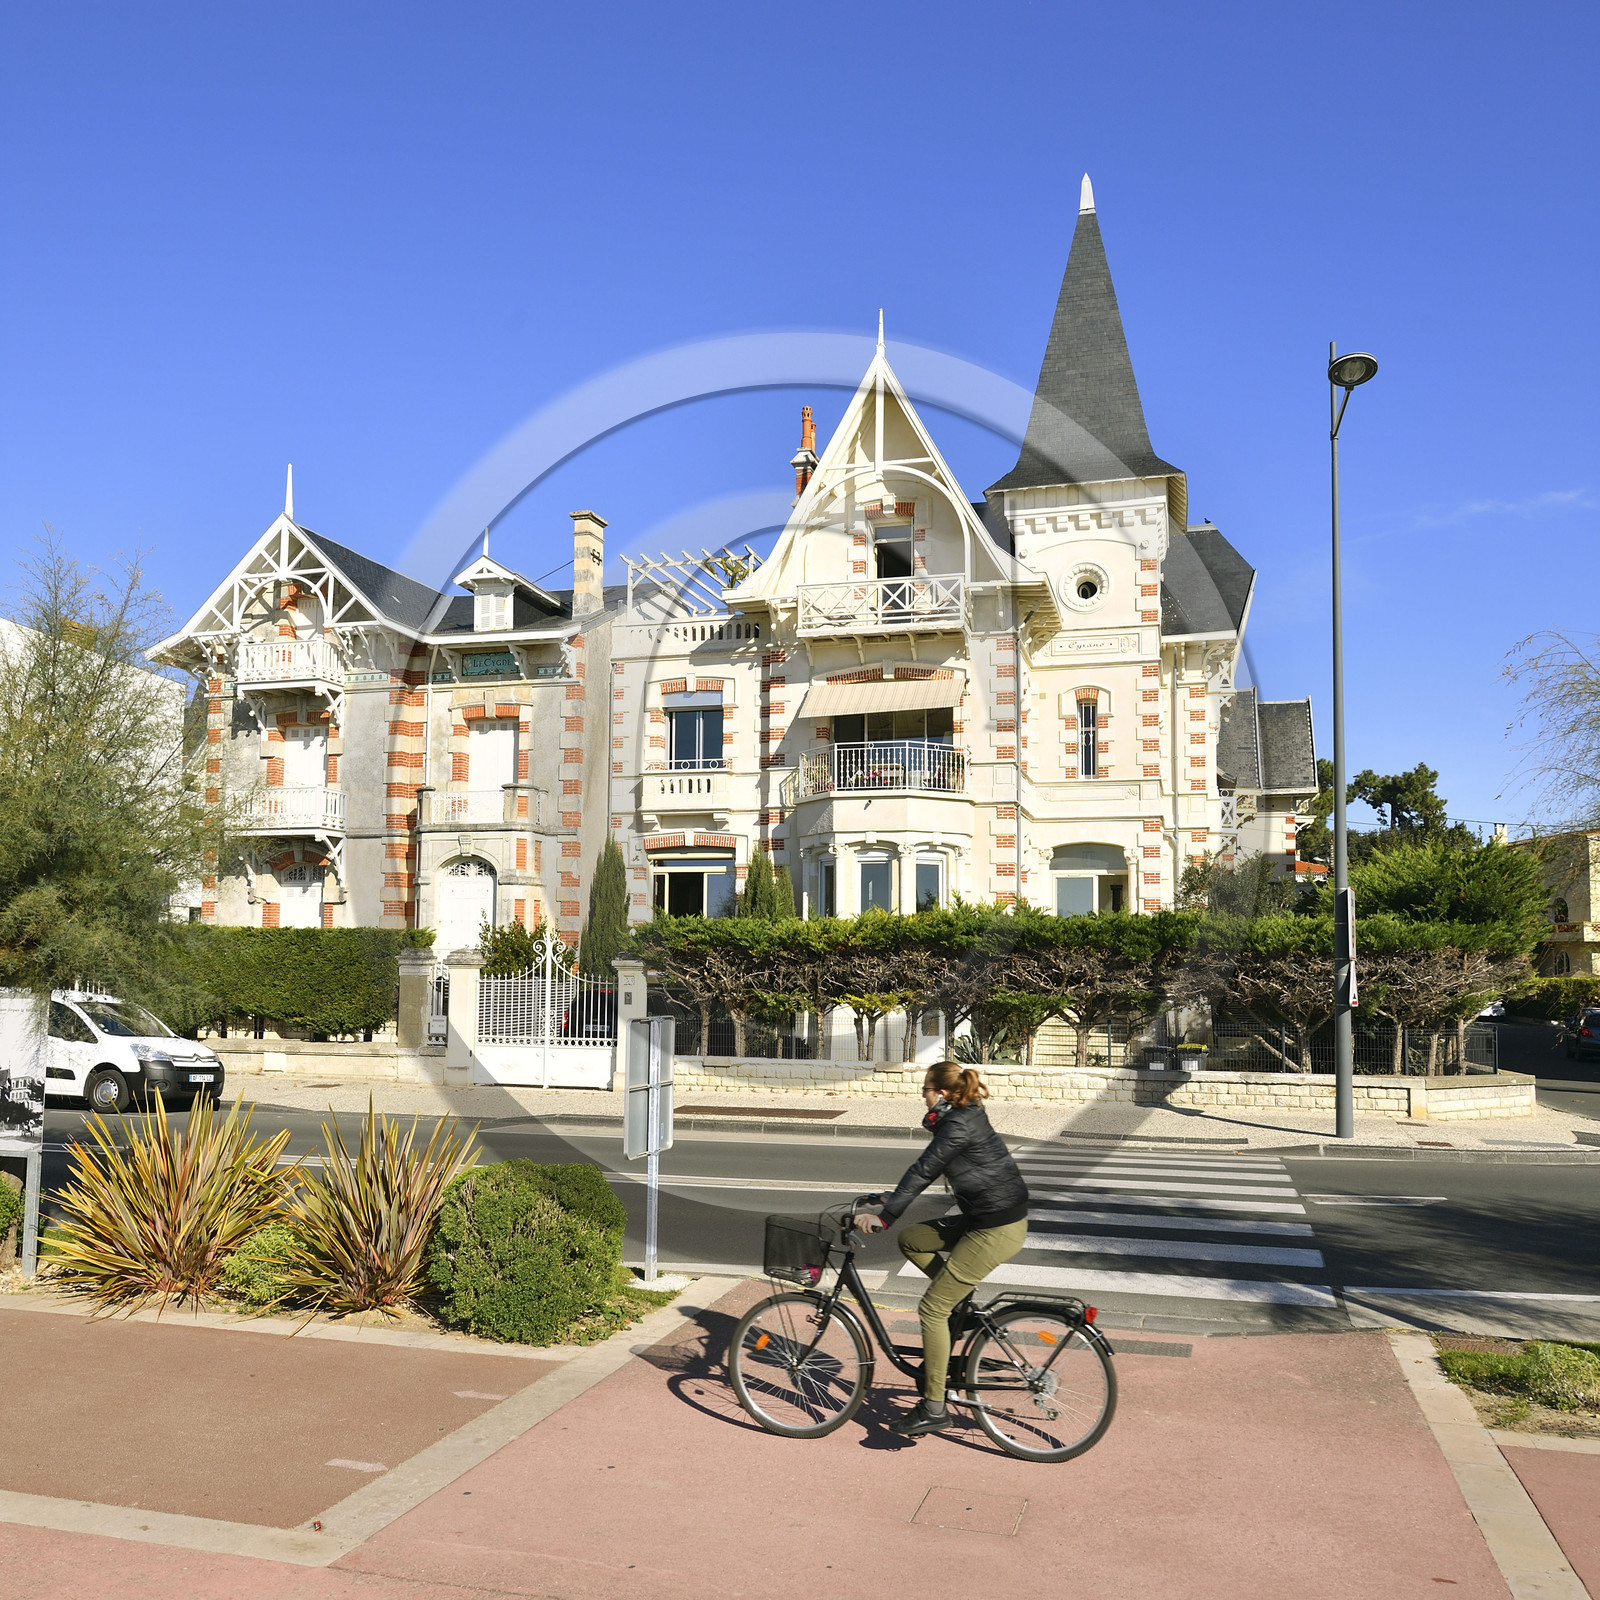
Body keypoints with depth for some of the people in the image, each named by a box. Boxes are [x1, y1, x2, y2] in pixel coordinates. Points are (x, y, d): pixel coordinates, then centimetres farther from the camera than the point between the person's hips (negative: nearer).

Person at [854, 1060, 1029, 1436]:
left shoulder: (959, 1126, -18)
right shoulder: (966, 1118, 11)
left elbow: (924, 1171, -22)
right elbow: (927, 1168, 18)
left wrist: (884, 1215, -22)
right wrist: (893, 1200, 16)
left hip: (996, 1230, -10)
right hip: (984, 1220, 10)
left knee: (932, 1309, -4)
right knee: (909, 1240, 14)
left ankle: (933, 1409, 2)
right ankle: (963, 1303, 18)